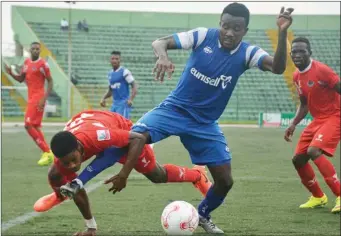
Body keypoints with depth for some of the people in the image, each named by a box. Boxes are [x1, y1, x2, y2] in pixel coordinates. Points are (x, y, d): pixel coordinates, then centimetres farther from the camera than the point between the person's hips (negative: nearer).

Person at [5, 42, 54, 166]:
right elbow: (21, 79, 20)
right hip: (30, 97, 8)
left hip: (38, 98, -8)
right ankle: (47, 153, 15)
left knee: (28, 124, -14)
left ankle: (47, 153, -11)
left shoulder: (42, 64, -10)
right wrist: (11, 74, 0)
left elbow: (50, 82, -9)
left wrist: (44, 98, -18)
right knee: (35, 126, 9)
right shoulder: (26, 62, 12)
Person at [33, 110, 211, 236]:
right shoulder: (63, 156, -34)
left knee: (158, 176, 10)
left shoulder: (96, 136, -49)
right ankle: (59, 196, 27)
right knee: (55, 176, -9)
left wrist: (124, 175, -46)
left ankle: (197, 175, 38)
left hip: (123, 133, -3)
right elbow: (77, 191, -21)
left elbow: (138, 138, -41)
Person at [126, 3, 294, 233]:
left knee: (225, 181, 3)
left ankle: (203, 216, 33)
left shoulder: (247, 53, -9)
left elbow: (278, 67, -27)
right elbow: (160, 42, -16)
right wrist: (163, 56, -41)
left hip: (205, 124, 3)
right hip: (175, 109, -3)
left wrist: (282, 33, -41)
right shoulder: (203, 36, -13)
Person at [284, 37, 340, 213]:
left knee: (314, 151, -28)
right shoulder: (297, 76, 8)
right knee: (298, 159, 6)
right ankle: (318, 197, 26)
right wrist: (293, 125, 8)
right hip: (317, 119, 9)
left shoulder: (321, 70, -18)